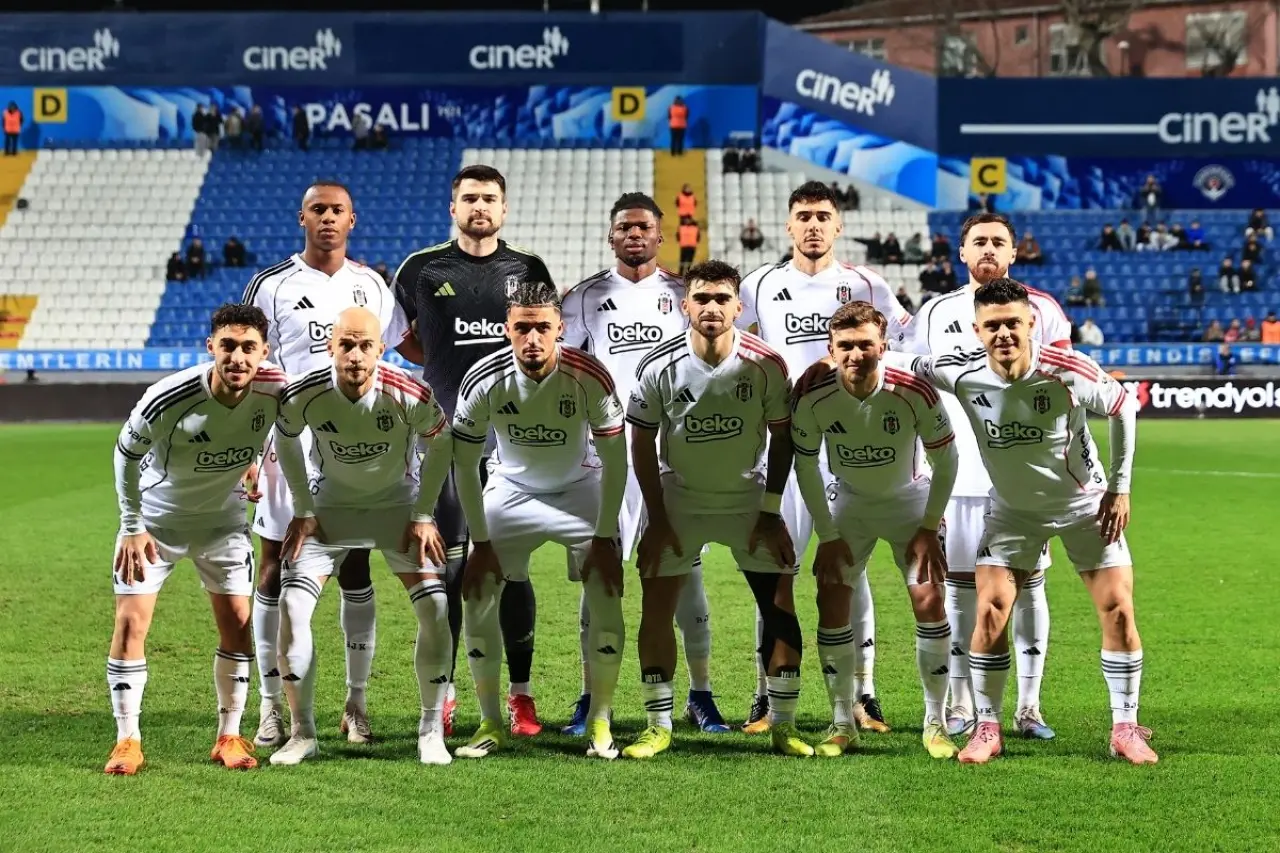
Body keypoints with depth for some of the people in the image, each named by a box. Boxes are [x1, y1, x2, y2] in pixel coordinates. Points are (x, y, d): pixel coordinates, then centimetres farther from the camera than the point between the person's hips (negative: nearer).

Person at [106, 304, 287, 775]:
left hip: (223, 519, 3)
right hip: (156, 518, -2)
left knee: (237, 623, -2)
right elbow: (126, 455, -13)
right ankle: (127, 741, 2)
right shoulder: (166, 400, -31)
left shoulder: (274, 393, -24)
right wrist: (133, 528, -10)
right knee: (131, 621, -9)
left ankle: (229, 736, 12)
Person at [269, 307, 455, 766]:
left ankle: (431, 731, 4)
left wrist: (423, 515, -6)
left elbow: (440, 442, -6)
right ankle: (302, 733, 1)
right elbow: (285, 440, -1)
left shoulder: (410, 394, -27)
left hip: (397, 505, 0)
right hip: (330, 506, 1)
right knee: (291, 607, -14)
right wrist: (302, 511, -1)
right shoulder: (302, 395, -24)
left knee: (436, 609, -14)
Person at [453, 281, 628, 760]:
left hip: (582, 490, -1)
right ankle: (490, 724, 4)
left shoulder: (589, 376, -26)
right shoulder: (483, 381, -23)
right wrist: (480, 542, -11)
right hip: (511, 490, 1)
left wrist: (604, 538, -14)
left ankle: (599, 725, 1)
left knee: (606, 599, -13)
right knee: (477, 595, -9)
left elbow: (615, 460, -15)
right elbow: (465, 464, -11)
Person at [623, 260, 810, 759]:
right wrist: (657, 519, -6)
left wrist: (772, 511, -5)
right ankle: (658, 727, 7)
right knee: (656, 605, -6)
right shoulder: (659, 367, -14)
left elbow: (782, 437, -3)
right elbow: (642, 443, -4)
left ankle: (784, 725, 7)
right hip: (678, 498, 0)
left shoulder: (766, 364, -15)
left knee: (780, 604, -6)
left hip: (750, 498, 0)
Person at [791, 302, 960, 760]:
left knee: (928, 599, -12)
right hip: (848, 499, 1)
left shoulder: (913, 388, -29)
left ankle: (935, 723, 1)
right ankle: (842, 722, 5)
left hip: (910, 498, -1)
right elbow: (805, 465, -9)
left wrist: (929, 528, -12)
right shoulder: (812, 393, -25)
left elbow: (946, 459, -14)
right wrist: (827, 537, -7)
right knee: (831, 599, -8)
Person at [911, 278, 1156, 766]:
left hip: (1085, 503, -1)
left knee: (1118, 611, -7)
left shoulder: (1070, 373, -26)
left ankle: (1125, 730, 7)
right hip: (1012, 510, 1)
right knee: (990, 612, -9)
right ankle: (987, 729, 5)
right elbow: (908, 365, -1)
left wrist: (1119, 488, -6)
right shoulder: (961, 374, -22)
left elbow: (1124, 407, -8)